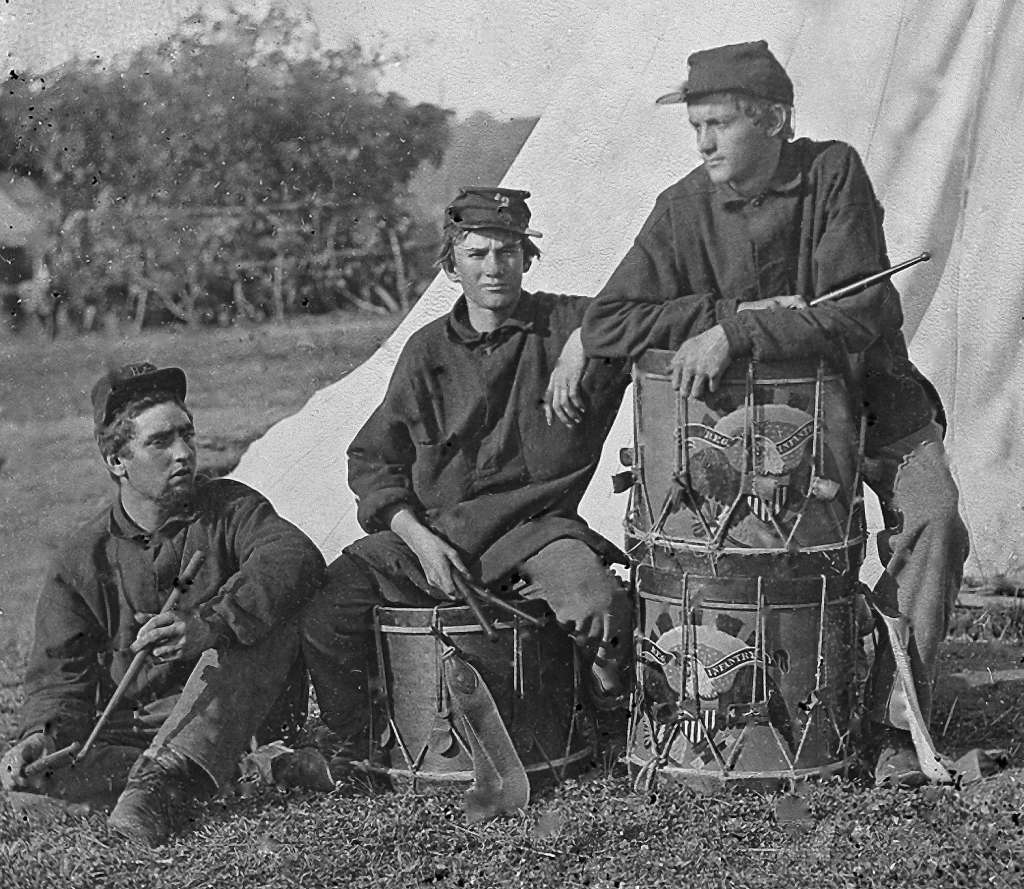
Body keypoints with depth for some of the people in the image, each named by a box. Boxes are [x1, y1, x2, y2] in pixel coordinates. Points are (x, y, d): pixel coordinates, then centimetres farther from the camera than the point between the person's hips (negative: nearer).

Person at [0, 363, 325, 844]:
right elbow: (60, 676, 4)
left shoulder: (230, 508, 0)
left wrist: (207, 625, -39)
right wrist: (44, 733, -22)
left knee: (268, 620, -28)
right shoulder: (81, 560, 5)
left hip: (244, 712, -1)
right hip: (134, 727, 1)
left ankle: (159, 776, -37)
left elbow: (295, 556, -22)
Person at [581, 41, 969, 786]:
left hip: (872, 395, -2)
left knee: (932, 523, -23)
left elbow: (858, 314, -25)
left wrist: (736, 335, -35)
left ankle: (893, 725, -16)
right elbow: (606, 325, -14)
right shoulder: (686, 209, -10)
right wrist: (732, 312, -24)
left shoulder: (833, 174, -16)